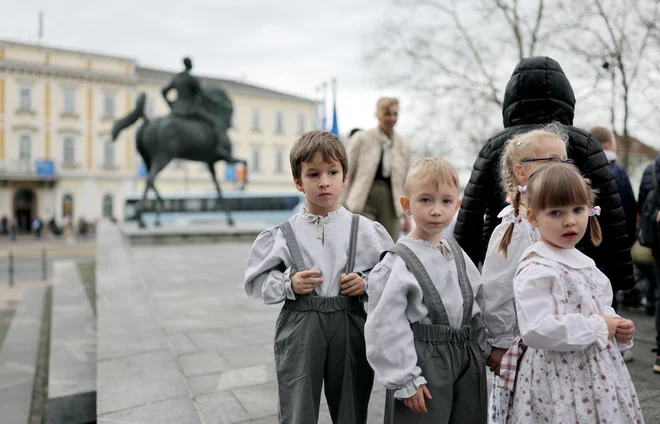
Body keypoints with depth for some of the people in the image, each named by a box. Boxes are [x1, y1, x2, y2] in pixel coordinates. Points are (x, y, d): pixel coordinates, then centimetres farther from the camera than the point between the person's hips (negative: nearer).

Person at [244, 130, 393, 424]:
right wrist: (288, 284, -13)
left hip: (350, 329, 1)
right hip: (299, 330, -1)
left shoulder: (366, 231, 0)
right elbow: (256, 282, 3)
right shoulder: (282, 236, -2)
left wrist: (366, 282, -10)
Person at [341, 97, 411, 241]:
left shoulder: (403, 146, 9)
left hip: (391, 204, 4)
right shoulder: (361, 139, -1)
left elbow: (406, 182, 13)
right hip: (363, 202, -3)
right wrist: (342, 207, 0)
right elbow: (347, 174, 1)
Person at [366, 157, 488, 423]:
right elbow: (386, 328, -16)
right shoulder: (398, 264, -15)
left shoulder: (458, 255, 6)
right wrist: (406, 381, -14)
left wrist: (480, 354, 13)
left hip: (466, 362, 6)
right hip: (423, 366, -6)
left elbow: (477, 306, 15)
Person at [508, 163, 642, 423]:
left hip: (600, 374, 8)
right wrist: (598, 328, -20)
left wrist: (618, 330, 2)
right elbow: (537, 330, -28)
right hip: (558, 382, -8)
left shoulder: (585, 264, 8)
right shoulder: (536, 271, -20)